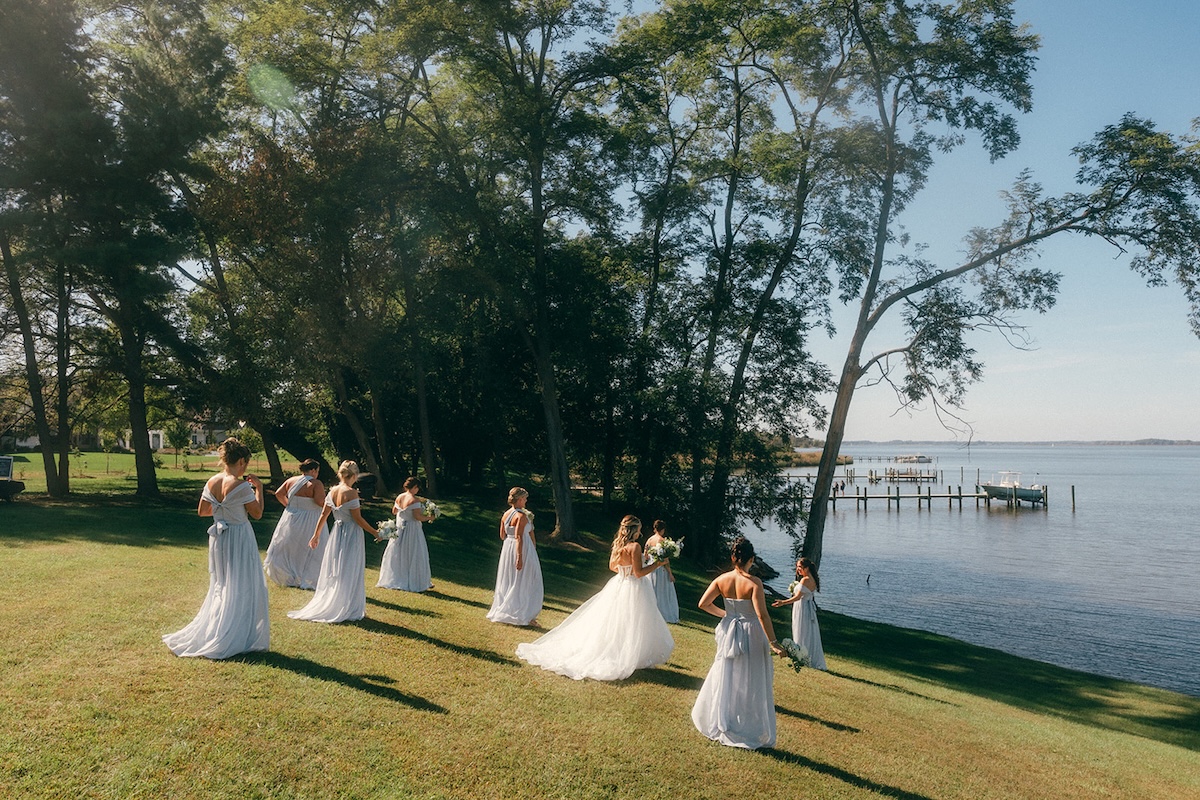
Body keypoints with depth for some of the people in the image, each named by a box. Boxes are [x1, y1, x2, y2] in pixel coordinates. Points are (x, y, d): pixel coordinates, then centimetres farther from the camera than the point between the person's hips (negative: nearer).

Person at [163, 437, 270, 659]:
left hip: (218, 538, 7)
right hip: (239, 539, -7)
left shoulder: (212, 482, 0)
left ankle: (205, 634, 26)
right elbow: (257, 513, -11)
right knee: (241, 588, 4)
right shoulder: (242, 486, -20)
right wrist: (259, 488, -4)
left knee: (220, 587, 20)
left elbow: (202, 511, 10)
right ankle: (236, 639, 9)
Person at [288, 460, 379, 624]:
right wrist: (374, 532, -7)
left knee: (334, 571, 16)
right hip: (351, 536, -6)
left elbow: (323, 515, 7)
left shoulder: (332, 491, 2)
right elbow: (358, 518, -17)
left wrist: (316, 534, 17)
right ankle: (348, 609, 9)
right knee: (349, 573, 3)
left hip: (336, 534, 7)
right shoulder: (351, 492, -19)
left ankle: (326, 605, 25)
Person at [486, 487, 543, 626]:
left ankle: (501, 611, 25)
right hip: (522, 550, -8)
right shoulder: (522, 516, -18)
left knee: (507, 581, 18)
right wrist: (520, 557, -24)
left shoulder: (505, 515, 5)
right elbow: (519, 537, -24)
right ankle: (524, 616, 4)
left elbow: (502, 536, 10)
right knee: (523, 583, 2)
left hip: (507, 548, 8)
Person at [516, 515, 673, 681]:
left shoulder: (617, 545, 3)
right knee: (631, 626, 2)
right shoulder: (635, 547, -20)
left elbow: (612, 566, 15)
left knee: (609, 622, 15)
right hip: (634, 589, -7)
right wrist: (657, 564, -14)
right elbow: (639, 573, -21)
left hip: (618, 586, 7)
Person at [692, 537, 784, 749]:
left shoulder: (721, 579, -6)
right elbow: (762, 615, -23)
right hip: (751, 636, -4)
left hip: (729, 634, 4)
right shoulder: (754, 583, -19)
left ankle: (718, 724, 32)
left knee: (725, 680, 19)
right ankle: (753, 733, 17)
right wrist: (773, 643, -19)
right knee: (751, 686, 8)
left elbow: (703, 604, -2)